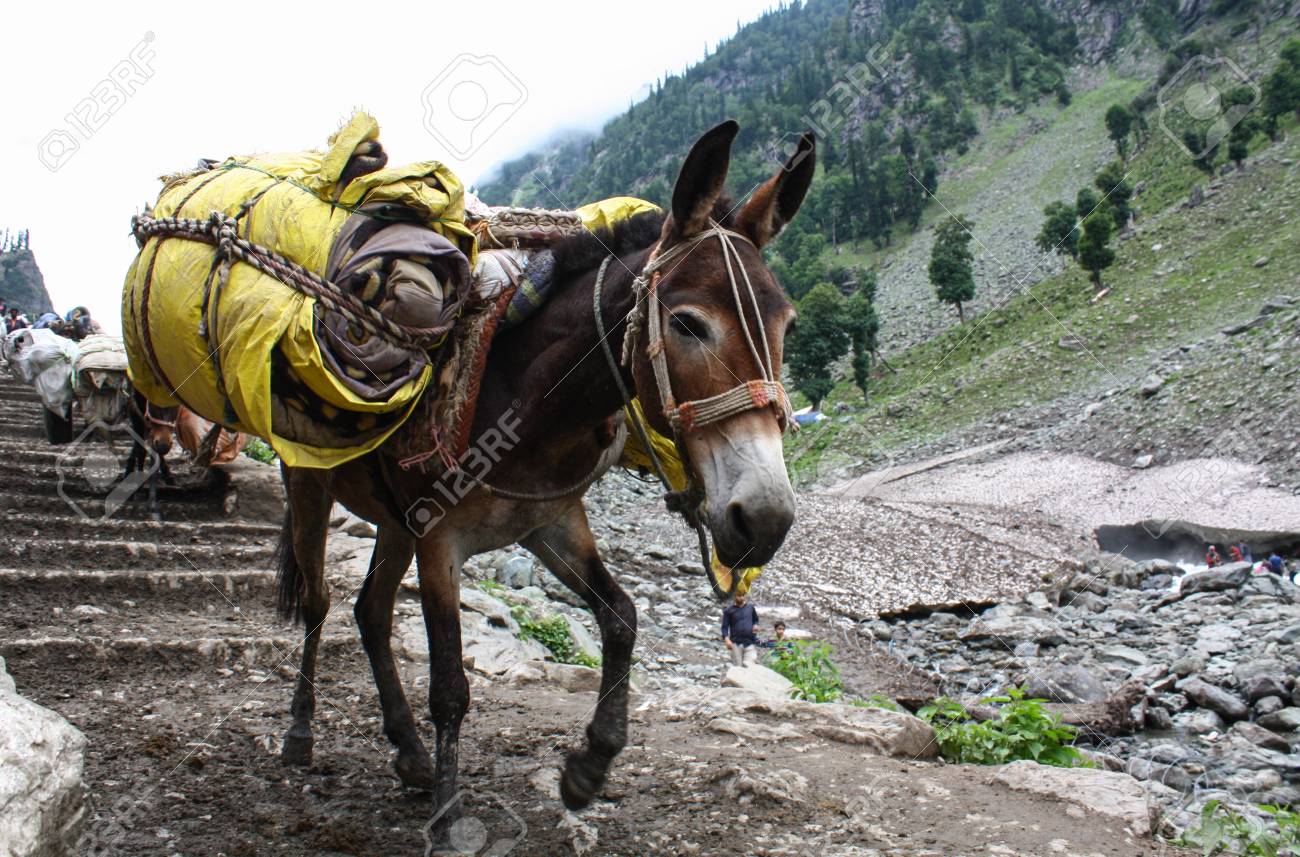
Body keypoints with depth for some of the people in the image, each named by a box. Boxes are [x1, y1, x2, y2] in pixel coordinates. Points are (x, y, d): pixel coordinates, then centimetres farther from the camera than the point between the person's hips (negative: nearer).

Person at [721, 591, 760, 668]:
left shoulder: (750, 607, 10)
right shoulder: (729, 611, 2)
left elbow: (755, 619, 25)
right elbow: (725, 627, 1)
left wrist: (755, 625, 2)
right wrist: (727, 639, -15)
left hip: (749, 643, 1)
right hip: (736, 644, -1)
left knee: (749, 666, -13)